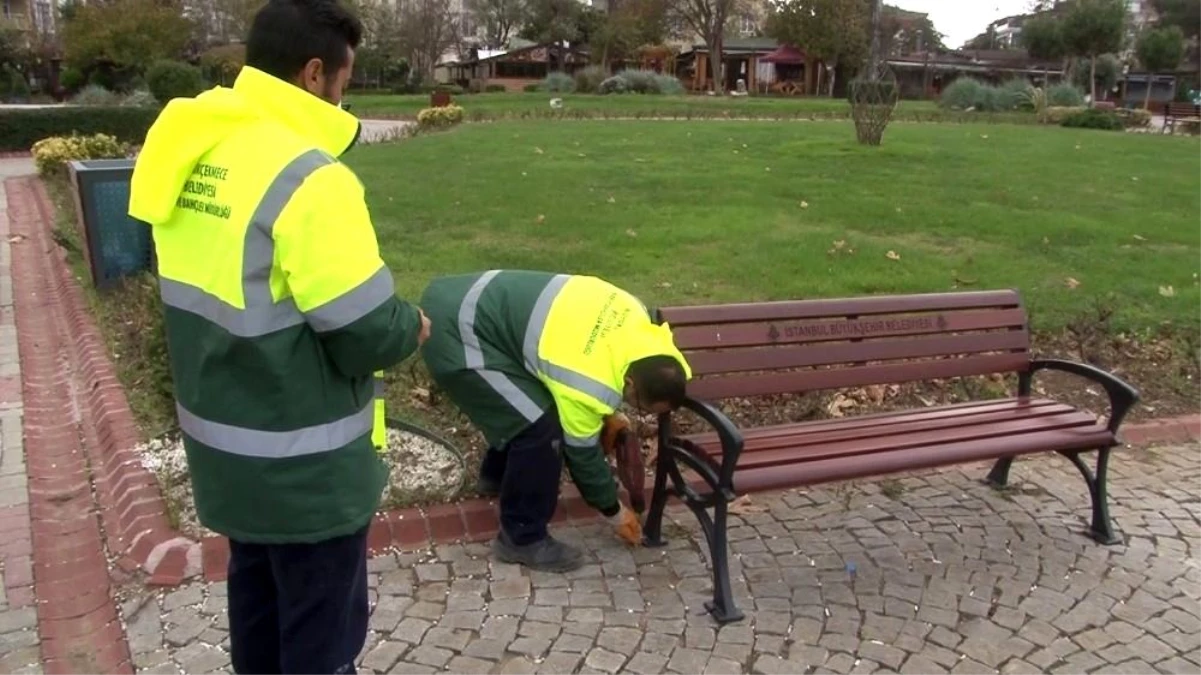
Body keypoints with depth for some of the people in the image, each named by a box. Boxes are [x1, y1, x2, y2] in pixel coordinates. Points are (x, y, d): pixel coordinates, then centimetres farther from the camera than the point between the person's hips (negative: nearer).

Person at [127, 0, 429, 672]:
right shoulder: (306, 178, -26)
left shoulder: (190, 155, 1)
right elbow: (367, 335, -24)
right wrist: (412, 326, -2)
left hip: (223, 439, 8)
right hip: (303, 463, -8)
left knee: (257, 595, 26)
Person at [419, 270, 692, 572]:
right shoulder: (589, 387, -24)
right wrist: (614, 511, 9)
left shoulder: (635, 317, -2)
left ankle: (496, 475, 46)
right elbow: (582, 451, -7)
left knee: (528, 408, 23)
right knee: (540, 429, -11)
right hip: (453, 332, -10)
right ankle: (522, 538, 5)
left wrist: (606, 414, 21)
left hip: (472, 300, 10)